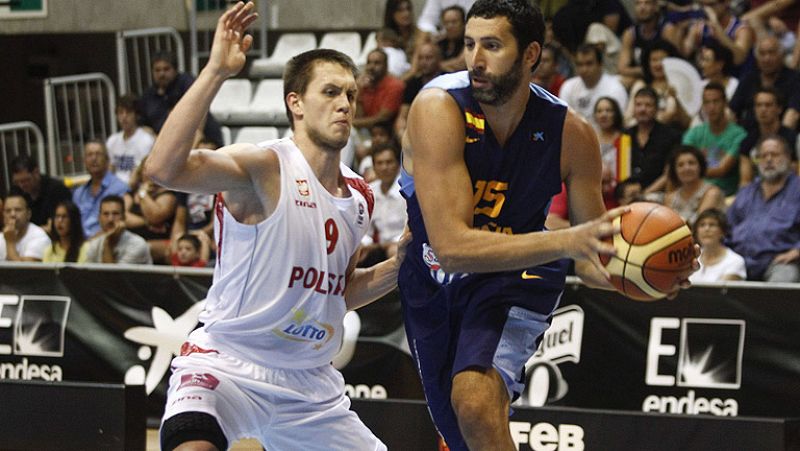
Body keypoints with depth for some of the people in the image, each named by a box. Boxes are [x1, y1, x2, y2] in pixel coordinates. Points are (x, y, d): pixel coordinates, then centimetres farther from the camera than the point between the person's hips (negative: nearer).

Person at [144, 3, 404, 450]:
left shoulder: (359, 196, 9)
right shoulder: (264, 166, -14)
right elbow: (164, 169, -33)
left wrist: (397, 267, 8)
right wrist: (215, 72, -36)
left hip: (309, 381, 8)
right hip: (227, 361, -7)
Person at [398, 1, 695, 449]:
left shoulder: (572, 133, -18)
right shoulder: (439, 108, -27)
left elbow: (594, 261, -3)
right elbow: (451, 246, -36)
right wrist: (566, 241, -47)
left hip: (515, 278, -1)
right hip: (432, 281, 1)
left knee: (476, 401, -30)